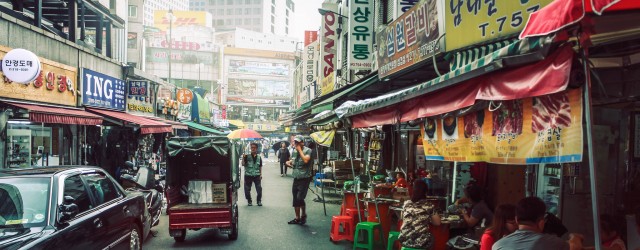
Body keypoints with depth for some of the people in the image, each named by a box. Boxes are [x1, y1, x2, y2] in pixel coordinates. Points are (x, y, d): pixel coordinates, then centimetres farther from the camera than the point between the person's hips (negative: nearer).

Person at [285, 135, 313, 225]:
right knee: (295, 200, 10)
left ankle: (304, 215, 9)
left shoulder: (307, 150, -8)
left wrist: (300, 150, -17)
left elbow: (306, 160, -25)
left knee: (300, 198, -14)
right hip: (296, 178, 7)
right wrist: (289, 162, 7)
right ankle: (297, 218, 21)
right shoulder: (294, 152, 12)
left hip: (304, 178, -7)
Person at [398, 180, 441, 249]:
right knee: (431, 237, 29)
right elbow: (437, 222, 5)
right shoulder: (429, 206, -3)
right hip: (422, 243, -3)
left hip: (405, 240, 3)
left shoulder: (406, 204, 6)